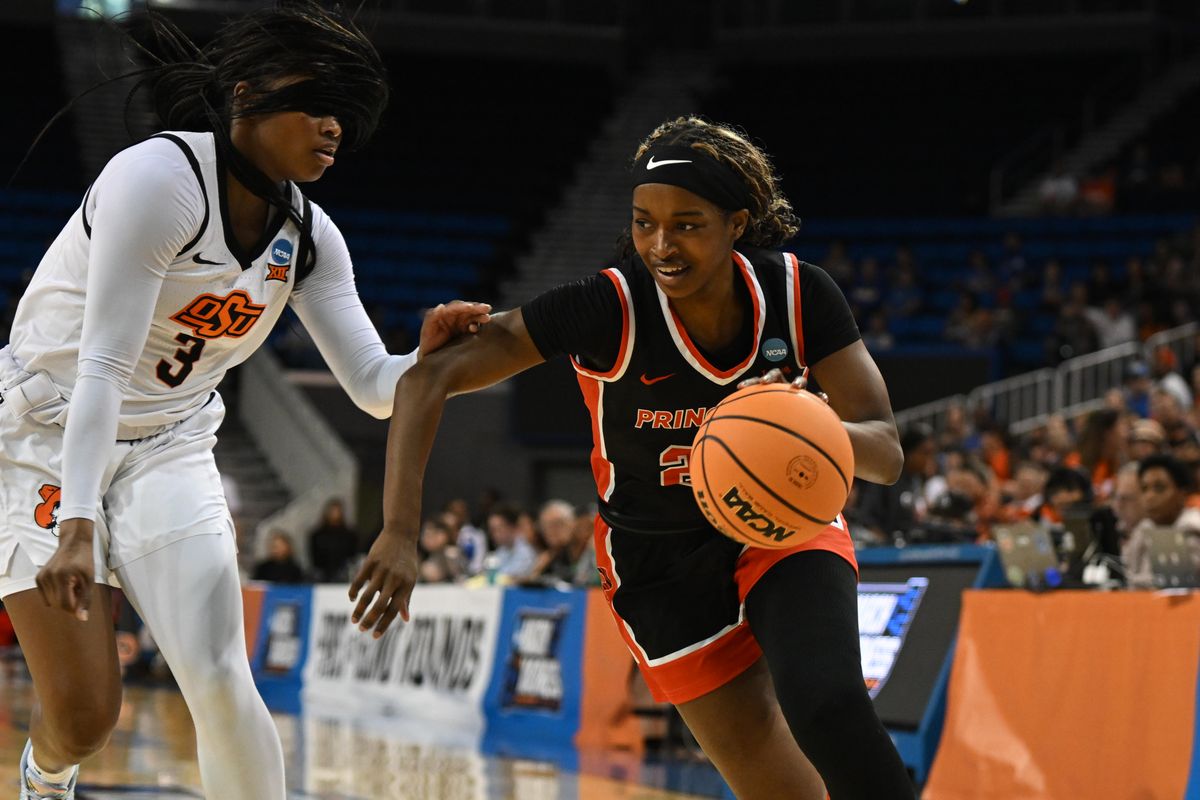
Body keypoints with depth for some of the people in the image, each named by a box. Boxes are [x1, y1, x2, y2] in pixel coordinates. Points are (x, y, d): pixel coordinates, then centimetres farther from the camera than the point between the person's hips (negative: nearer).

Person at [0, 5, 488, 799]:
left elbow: (374, 385, -3)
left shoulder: (306, 233, -2)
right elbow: (101, 368, -28)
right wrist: (75, 526, -36)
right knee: (84, 715, -8)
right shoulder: (159, 178, -23)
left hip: (167, 451, 5)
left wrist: (429, 358, -26)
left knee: (221, 683, -14)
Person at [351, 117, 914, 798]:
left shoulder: (800, 294, -17)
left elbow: (887, 454, -18)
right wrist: (400, 533, -38)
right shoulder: (609, 310, -25)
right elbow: (427, 381, -27)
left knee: (828, 708, -30)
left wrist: (812, 428, -41)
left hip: (783, 525, 1)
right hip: (662, 563, -1)